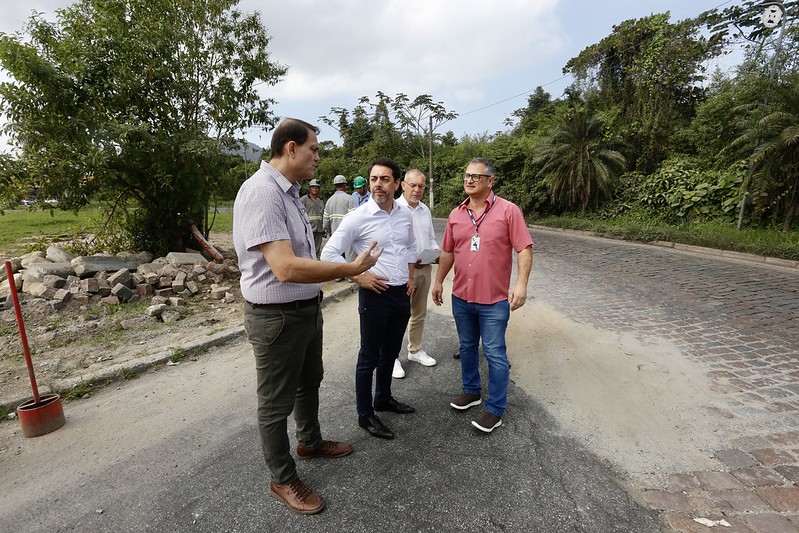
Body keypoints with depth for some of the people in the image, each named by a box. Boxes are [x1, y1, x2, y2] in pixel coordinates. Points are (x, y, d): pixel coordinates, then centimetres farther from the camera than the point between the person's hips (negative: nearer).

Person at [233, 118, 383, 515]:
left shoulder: (289, 191, 7)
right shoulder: (262, 192, -24)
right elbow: (286, 268, -33)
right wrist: (350, 269, -25)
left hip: (306, 310, 10)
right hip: (277, 317, -10)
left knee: (309, 381, 27)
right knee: (276, 402, 11)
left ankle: (310, 442, 51)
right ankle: (283, 480, 33)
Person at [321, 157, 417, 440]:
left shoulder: (405, 214, 3)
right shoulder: (358, 217, -14)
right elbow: (329, 252, -13)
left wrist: (411, 278, 12)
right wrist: (359, 278, -16)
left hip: (402, 294, 6)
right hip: (375, 295, -6)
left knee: (390, 353, 21)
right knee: (369, 357, 7)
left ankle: (383, 398, 42)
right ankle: (365, 415, 25)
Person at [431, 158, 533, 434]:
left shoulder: (508, 210, -8)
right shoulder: (456, 214, 6)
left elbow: (524, 249, -11)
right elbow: (447, 252, 13)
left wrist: (521, 283, -20)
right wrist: (439, 282, 14)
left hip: (494, 299, -5)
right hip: (461, 296, 5)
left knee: (495, 354, 4)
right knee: (467, 347, 19)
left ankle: (495, 409, 20)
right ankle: (471, 390, 40)